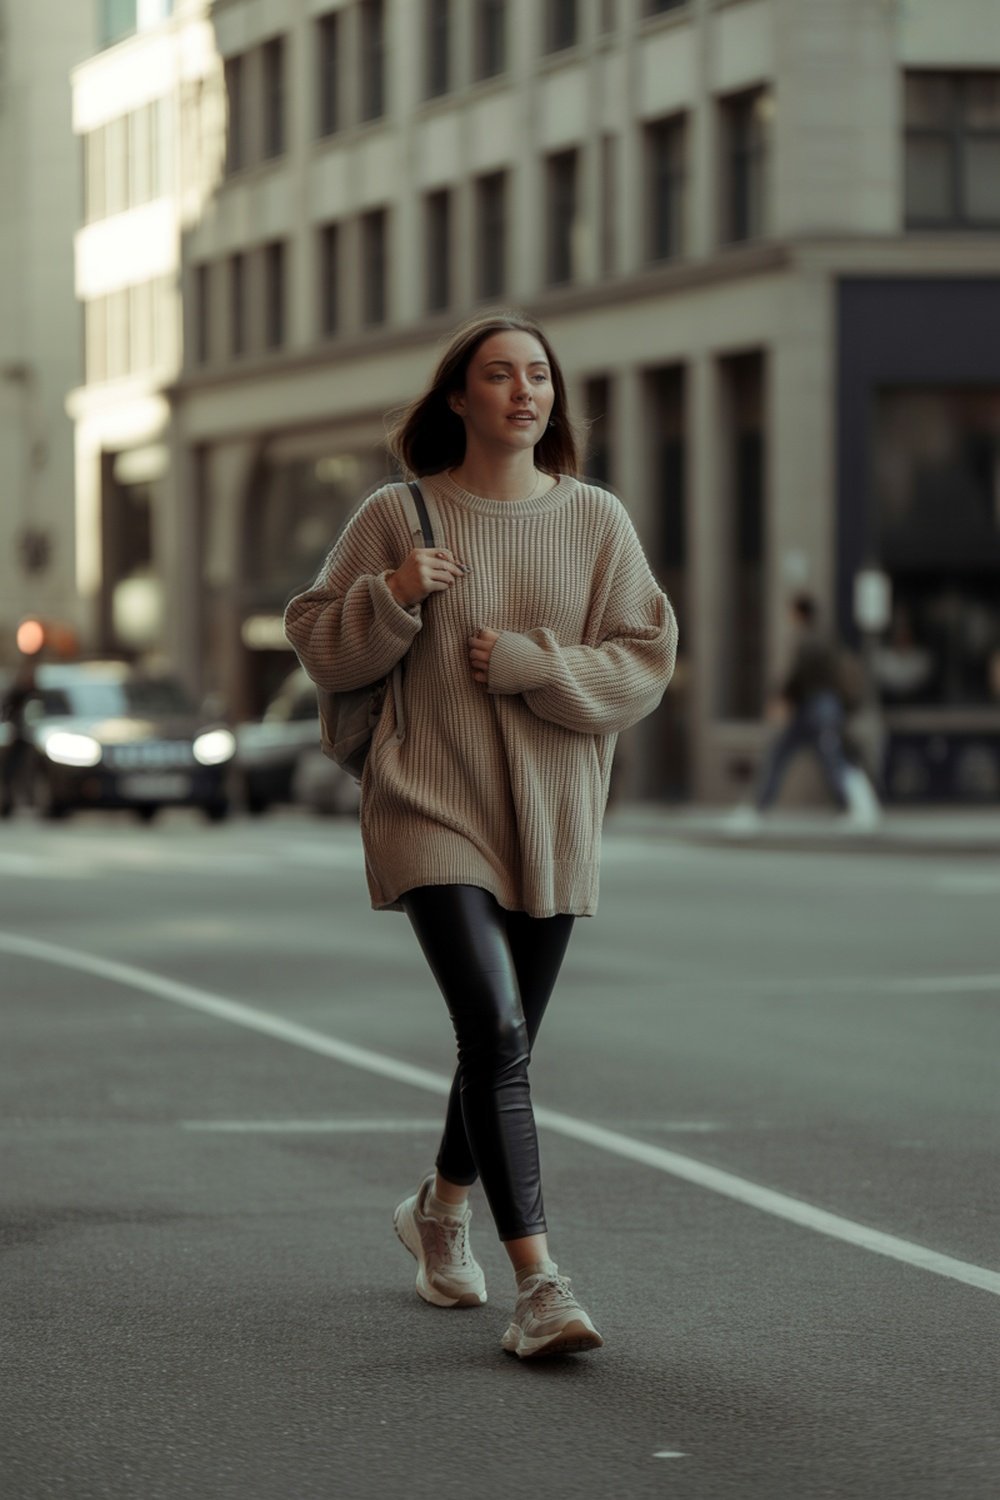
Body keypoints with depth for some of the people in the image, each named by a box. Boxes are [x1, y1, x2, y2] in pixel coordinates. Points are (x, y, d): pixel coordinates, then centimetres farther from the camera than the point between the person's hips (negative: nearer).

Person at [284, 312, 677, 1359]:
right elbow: (318, 646, 3)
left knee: (504, 1041, 15)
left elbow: (644, 663, -1)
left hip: (551, 823, 3)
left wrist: (522, 661, -14)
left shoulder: (595, 521, 3)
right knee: (496, 1033, -19)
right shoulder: (397, 516, -2)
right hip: (432, 810, -3)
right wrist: (393, 596, -15)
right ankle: (538, 1283, -21)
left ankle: (440, 1208, 44)